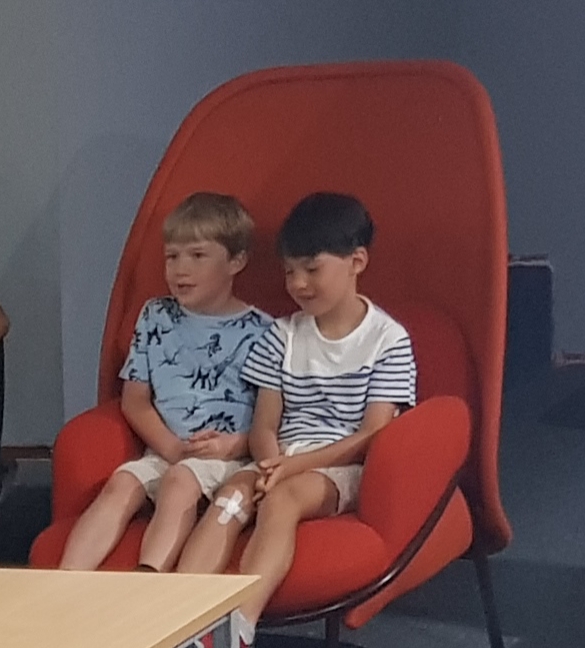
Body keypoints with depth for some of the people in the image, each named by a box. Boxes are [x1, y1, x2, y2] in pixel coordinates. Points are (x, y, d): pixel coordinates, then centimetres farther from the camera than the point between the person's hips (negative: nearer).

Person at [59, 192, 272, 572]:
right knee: (122, 483, -26)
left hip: (229, 459, -4)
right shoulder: (156, 318, 15)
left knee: (180, 479, -35)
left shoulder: (258, 331, 3)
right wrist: (172, 447, -5)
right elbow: (135, 401, 12)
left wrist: (234, 445, -16)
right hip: (163, 453, 4)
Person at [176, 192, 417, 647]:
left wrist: (292, 466, -19)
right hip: (284, 463, 4)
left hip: (347, 469, -4)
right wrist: (272, 464, -16)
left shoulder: (388, 339, -1)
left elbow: (372, 435, -8)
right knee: (234, 491, -31)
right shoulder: (284, 335, 13)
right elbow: (264, 426, 9)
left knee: (282, 499, -36)